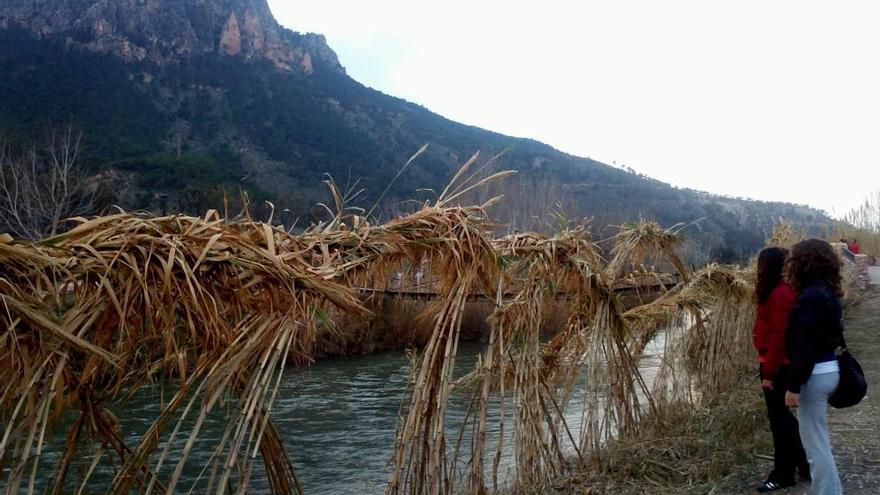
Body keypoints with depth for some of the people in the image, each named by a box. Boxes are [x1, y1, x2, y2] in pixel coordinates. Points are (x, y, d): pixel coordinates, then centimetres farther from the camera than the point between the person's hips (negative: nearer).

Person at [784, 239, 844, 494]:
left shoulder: (810, 296, -20)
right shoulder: (827, 292, 10)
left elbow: (806, 347, -23)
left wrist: (794, 385, -20)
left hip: (815, 374, -10)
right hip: (829, 369, 10)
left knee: (814, 441, -1)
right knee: (819, 439, 21)